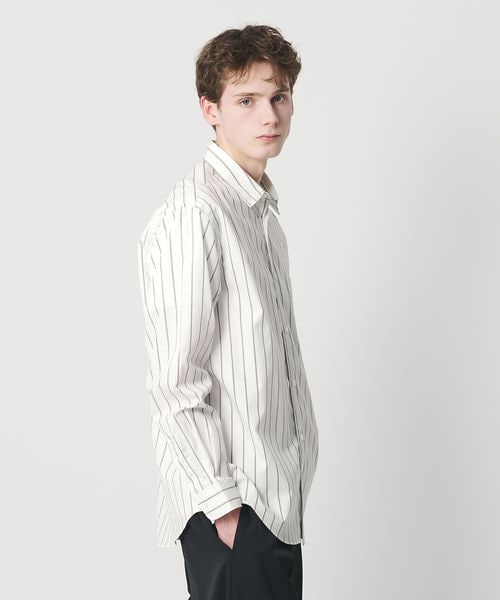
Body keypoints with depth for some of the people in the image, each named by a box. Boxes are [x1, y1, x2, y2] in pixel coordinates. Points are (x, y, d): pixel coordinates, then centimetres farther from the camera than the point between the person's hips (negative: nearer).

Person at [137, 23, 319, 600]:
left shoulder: (261, 207, 12)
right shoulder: (192, 214, -18)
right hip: (231, 506, -9)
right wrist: (222, 502, -18)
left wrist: (290, 482, 17)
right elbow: (174, 382, -20)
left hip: (279, 494, 9)